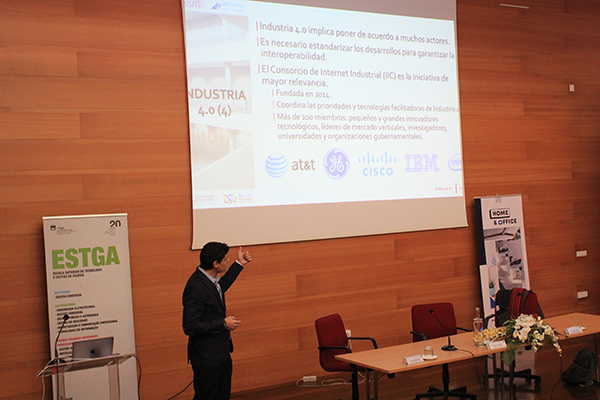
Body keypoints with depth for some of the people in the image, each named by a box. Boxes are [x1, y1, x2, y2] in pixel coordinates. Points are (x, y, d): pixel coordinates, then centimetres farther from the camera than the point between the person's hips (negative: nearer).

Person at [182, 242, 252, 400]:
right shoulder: (195, 288, -28)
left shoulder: (209, 278, 1)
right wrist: (223, 324, -22)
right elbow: (190, 327, -28)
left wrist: (239, 264, 24)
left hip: (222, 353, 10)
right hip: (206, 358, -10)